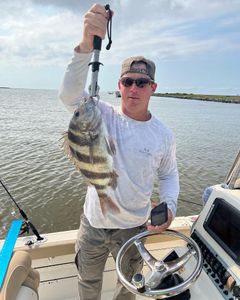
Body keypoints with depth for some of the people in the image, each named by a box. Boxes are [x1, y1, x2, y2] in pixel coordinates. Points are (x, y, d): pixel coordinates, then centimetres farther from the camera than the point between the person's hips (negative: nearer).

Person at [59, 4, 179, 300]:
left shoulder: (164, 136, -10)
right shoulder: (103, 116, -14)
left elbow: (169, 175, 4)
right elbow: (69, 94, -32)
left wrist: (169, 206, -13)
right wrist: (87, 44, -46)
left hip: (134, 228, 1)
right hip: (93, 223, 0)